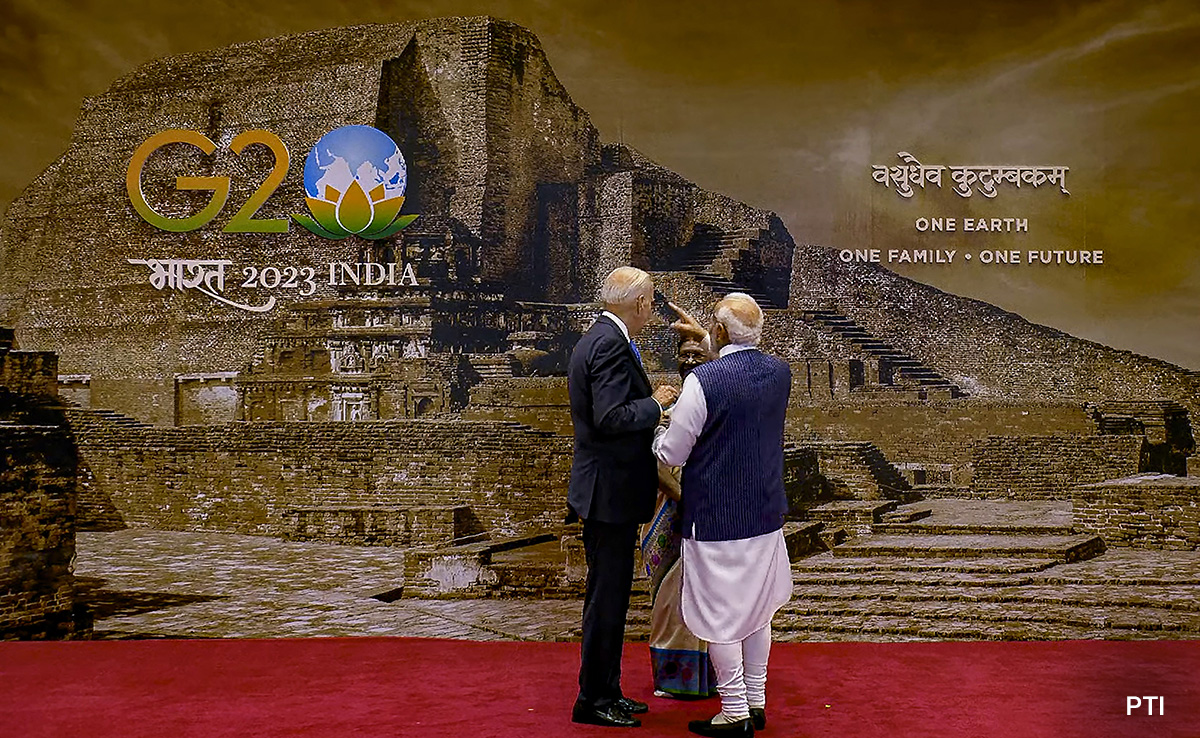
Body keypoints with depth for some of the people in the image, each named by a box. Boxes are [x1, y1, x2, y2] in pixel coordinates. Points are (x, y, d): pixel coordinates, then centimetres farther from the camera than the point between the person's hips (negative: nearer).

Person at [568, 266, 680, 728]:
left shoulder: (595, 340, 14)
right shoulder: (611, 345, -18)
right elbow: (611, 418, -25)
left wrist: (649, 399, 18)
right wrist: (655, 403, -12)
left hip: (604, 490, 11)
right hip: (610, 490, -11)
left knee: (609, 595, 17)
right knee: (606, 598, -1)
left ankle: (605, 691, 27)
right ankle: (593, 700, 9)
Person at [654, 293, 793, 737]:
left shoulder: (703, 381, -20)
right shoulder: (780, 373, 0)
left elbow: (671, 454, -12)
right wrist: (703, 338, 32)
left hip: (716, 518, -6)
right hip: (766, 513, 7)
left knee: (720, 615, 5)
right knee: (757, 609, 18)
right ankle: (756, 702, 28)